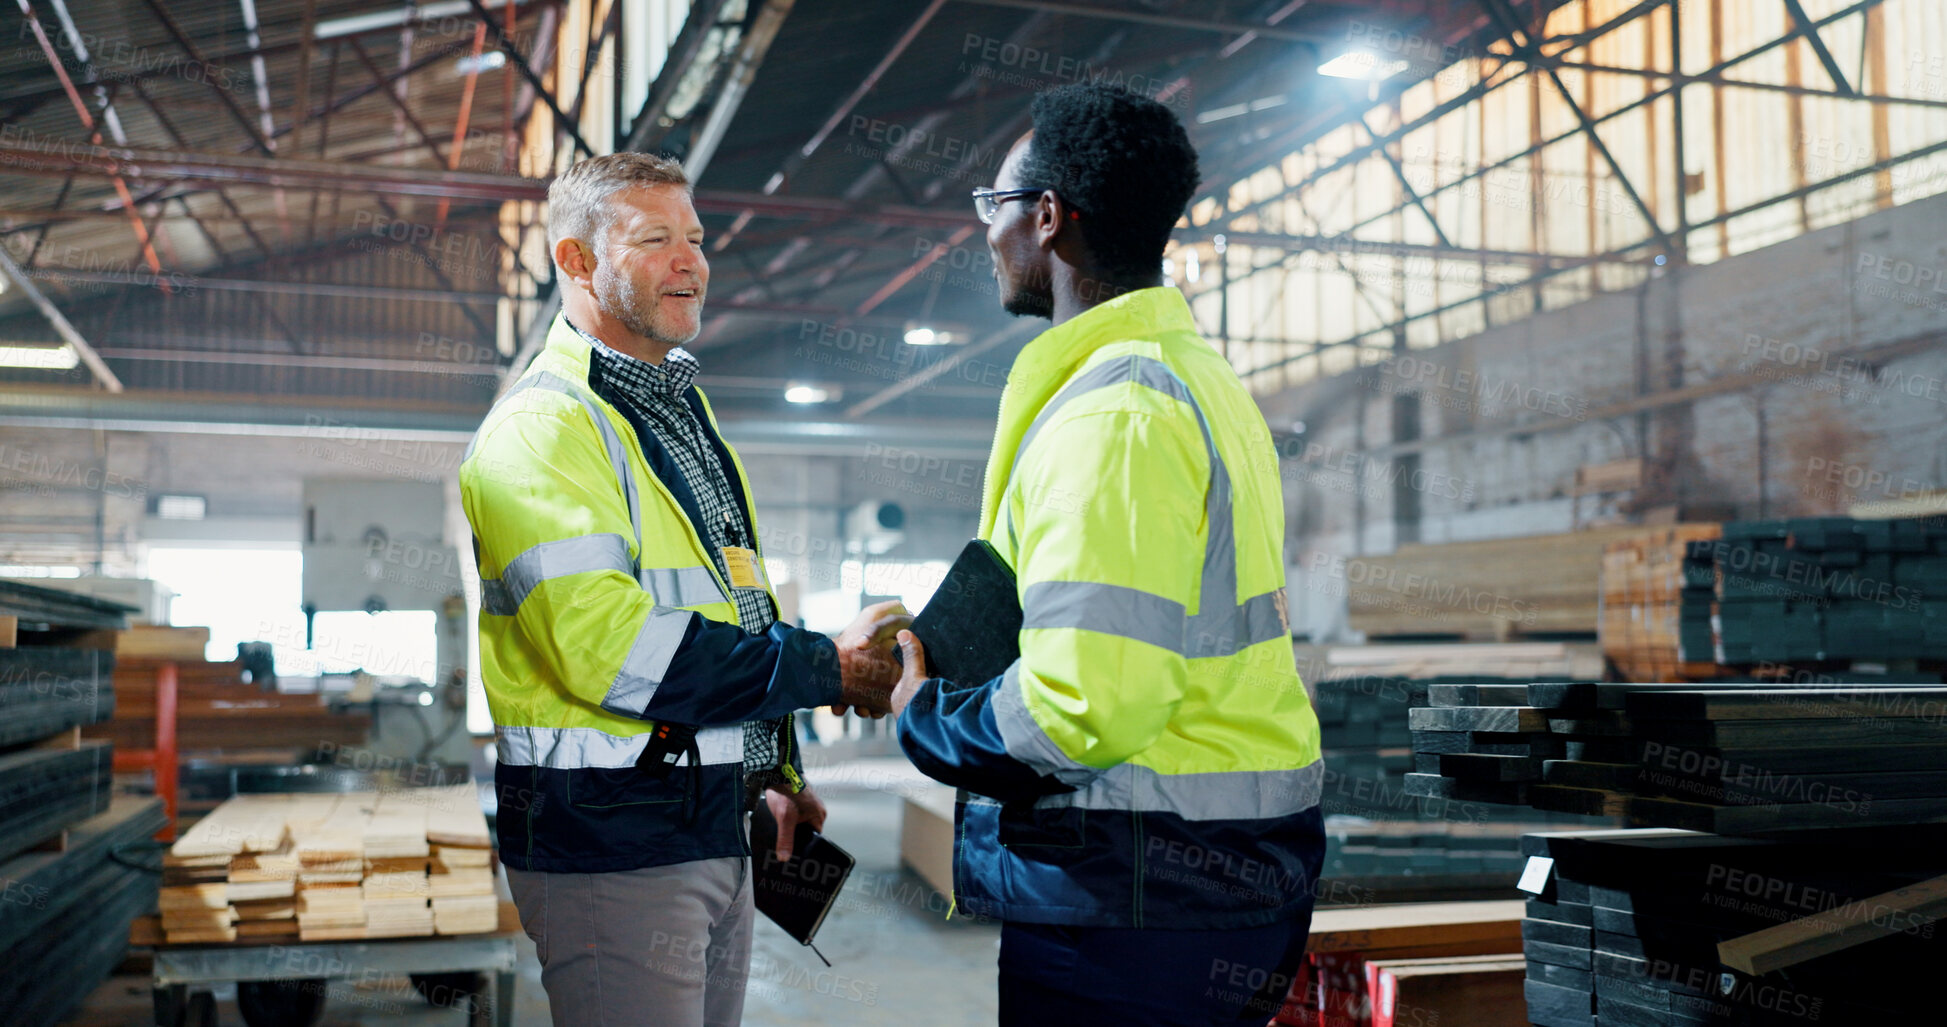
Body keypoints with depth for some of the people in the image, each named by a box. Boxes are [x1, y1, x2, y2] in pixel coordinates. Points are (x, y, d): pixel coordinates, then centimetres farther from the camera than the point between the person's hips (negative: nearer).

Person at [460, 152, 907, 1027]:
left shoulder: (684, 414, 18)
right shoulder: (541, 427, -12)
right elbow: (607, 648, -24)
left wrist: (771, 771, 16)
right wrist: (826, 668, -19)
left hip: (714, 832, 9)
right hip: (610, 841, -9)